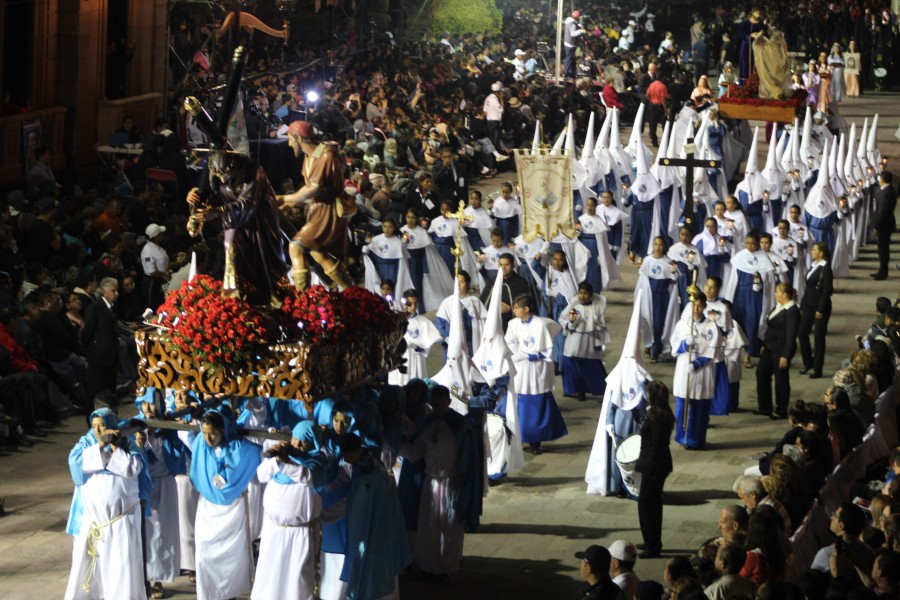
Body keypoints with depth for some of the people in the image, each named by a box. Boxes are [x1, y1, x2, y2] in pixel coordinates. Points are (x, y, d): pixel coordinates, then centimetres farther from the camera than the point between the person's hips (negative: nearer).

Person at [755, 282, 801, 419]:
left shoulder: (792, 311, -18)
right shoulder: (779, 307, 9)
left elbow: (791, 335, -20)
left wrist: (785, 355, -22)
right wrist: (765, 345, 18)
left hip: (781, 350, -10)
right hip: (770, 347, 10)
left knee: (781, 379, 2)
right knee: (761, 373, 13)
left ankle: (781, 411, 15)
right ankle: (765, 407, 24)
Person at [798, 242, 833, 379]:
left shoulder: (825, 268, -13)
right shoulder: (813, 266, 11)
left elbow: (827, 290, -16)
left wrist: (820, 309, -18)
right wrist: (802, 306, 14)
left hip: (820, 306, -8)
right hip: (809, 305, 8)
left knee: (818, 337, 0)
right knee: (802, 333, 9)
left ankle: (817, 369, 8)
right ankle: (808, 363, 25)